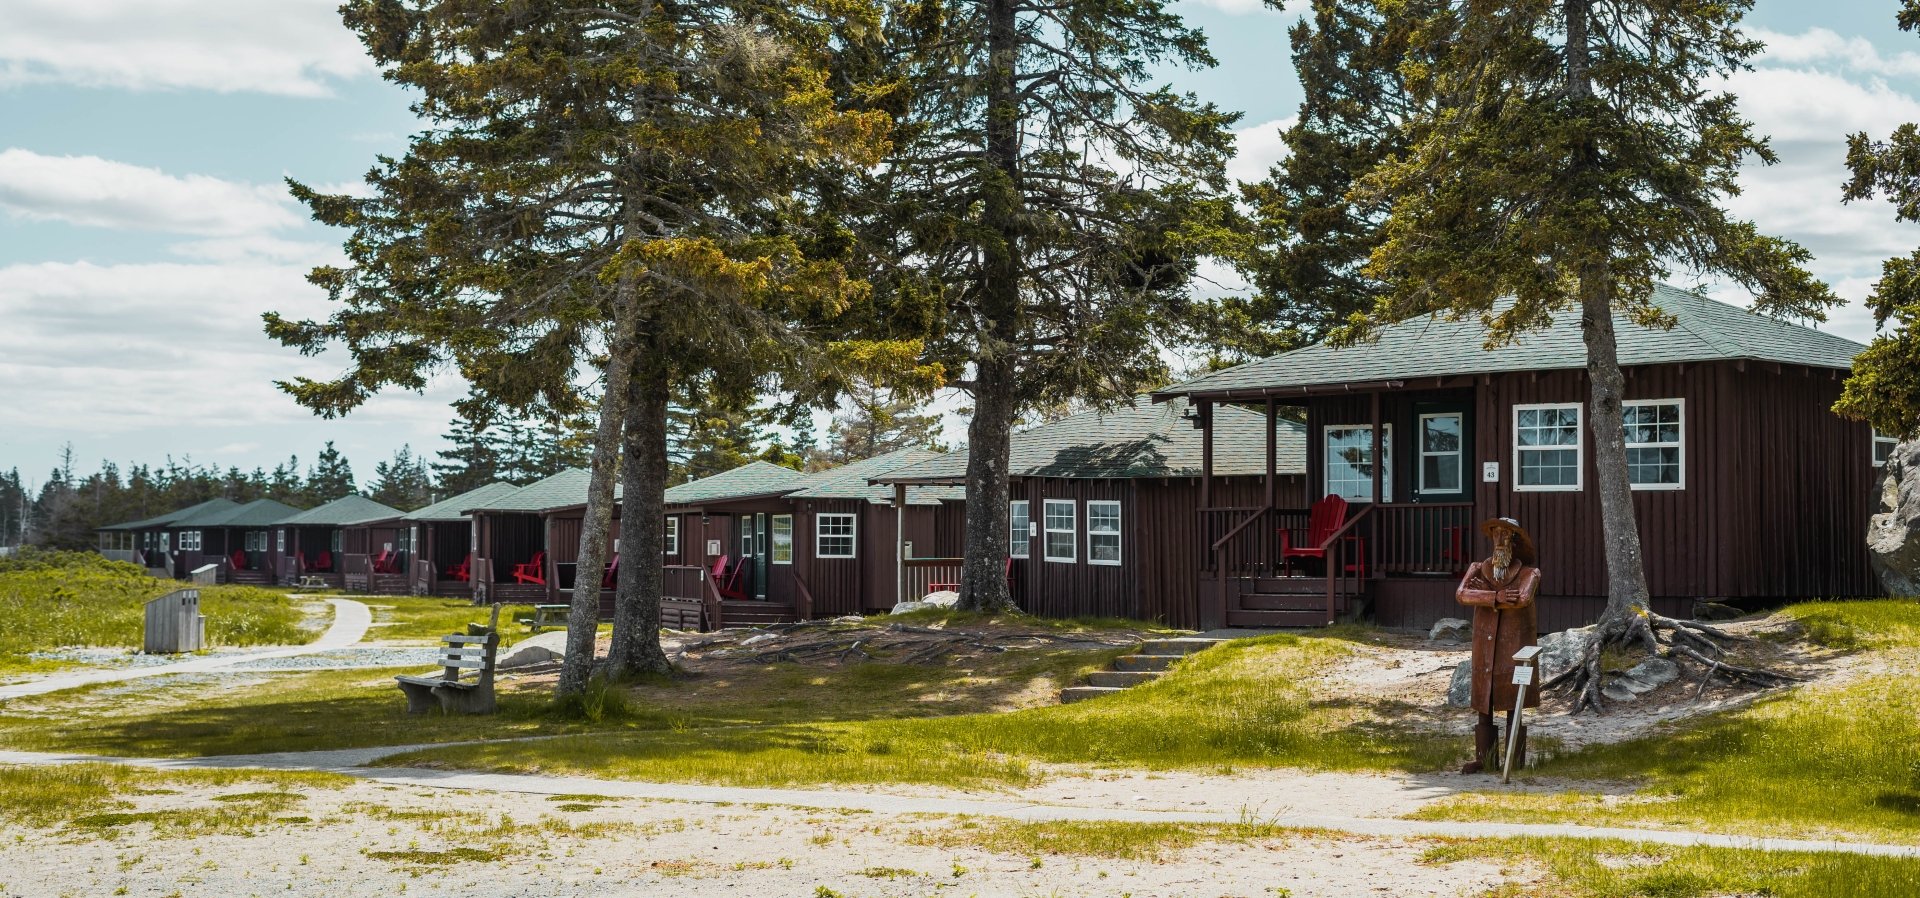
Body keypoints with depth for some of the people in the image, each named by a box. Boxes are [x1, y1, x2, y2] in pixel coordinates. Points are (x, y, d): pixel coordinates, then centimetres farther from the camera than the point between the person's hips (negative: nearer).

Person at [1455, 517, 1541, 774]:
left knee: (1513, 707, 0)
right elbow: (1462, 594, -10)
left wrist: (1483, 593, -12)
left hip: (1514, 648, -3)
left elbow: (1522, 599, -21)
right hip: (1485, 646, 3)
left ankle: (1516, 761, 5)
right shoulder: (1478, 569, 8)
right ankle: (1484, 758, 9)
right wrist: (1495, 597, -24)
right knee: (1483, 704, 4)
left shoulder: (1529, 573, -1)